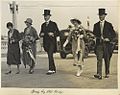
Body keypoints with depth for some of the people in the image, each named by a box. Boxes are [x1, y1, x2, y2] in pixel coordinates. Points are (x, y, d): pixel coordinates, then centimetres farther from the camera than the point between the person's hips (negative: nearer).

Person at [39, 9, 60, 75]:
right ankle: (54, 69, 19)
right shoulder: (43, 25, 15)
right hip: (46, 42, 5)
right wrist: (41, 34, -6)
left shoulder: (53, 24, 1)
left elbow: (58, 33, -2)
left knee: (50, 55, -16)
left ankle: (50, 70, -18)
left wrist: (53, 34, -20)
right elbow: (40, 34, 17)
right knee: (50, 56, 10)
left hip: (52, 42, -5)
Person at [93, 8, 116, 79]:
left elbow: (114, 34, 3)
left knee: (107, 60, 7)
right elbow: (95, 34, 6)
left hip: (107, 44, -1)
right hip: (99, 44, 1)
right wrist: (100, 37, -12)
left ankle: (107, 74, 21)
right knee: (99, 59, -11)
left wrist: (108, 39, -14)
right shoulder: (96, 25, 10)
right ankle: (99, 74, -17)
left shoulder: (109, 25, 4)